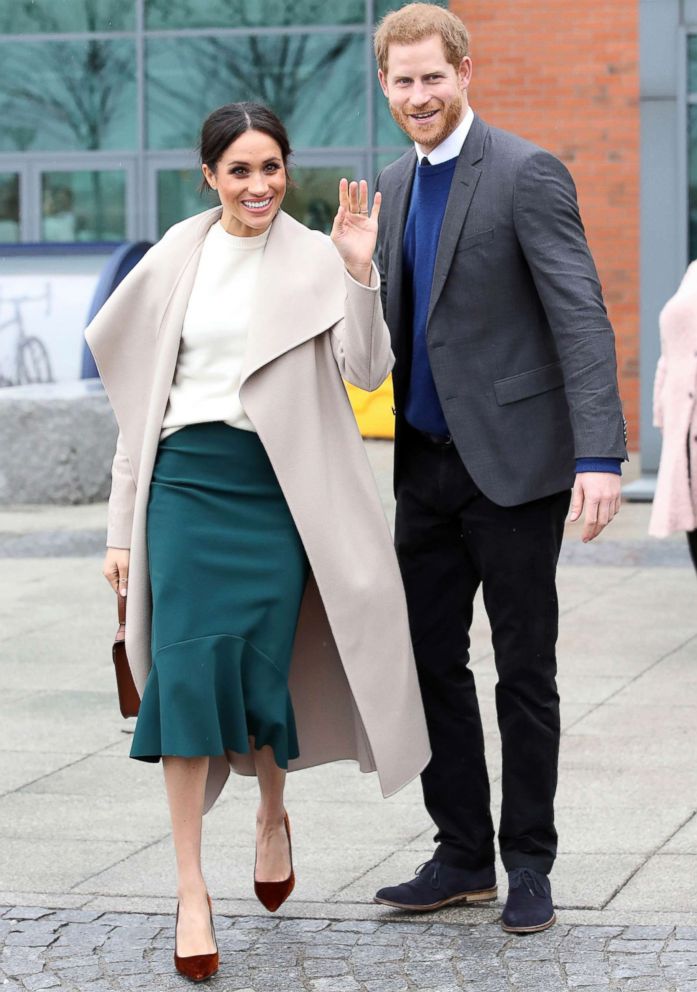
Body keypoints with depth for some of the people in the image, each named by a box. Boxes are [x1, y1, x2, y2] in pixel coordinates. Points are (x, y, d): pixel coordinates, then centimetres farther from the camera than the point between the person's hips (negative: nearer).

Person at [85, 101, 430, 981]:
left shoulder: (314, 259, 2)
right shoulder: (176, 259, 8)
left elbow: (367, 372, -6)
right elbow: (140, 397, 11)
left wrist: (359, 272, -19)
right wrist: (124, 526, 10)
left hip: (275, 488, -1)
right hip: (187, 480, 1)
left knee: (261, 672, 0)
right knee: (188, 670, -8)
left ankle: (273, 813, 34)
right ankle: (192, 891, -4)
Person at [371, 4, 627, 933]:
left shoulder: (527, 174, -11)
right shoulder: (396, 183, 12)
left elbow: (582, 319, -17)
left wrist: (601, 455, -25)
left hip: (513, 463, -7)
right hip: (426, 464, 7)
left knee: (524, 672, 2)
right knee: (431, 661, 10)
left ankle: (529, 865, 14)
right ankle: (463, 855, 21)